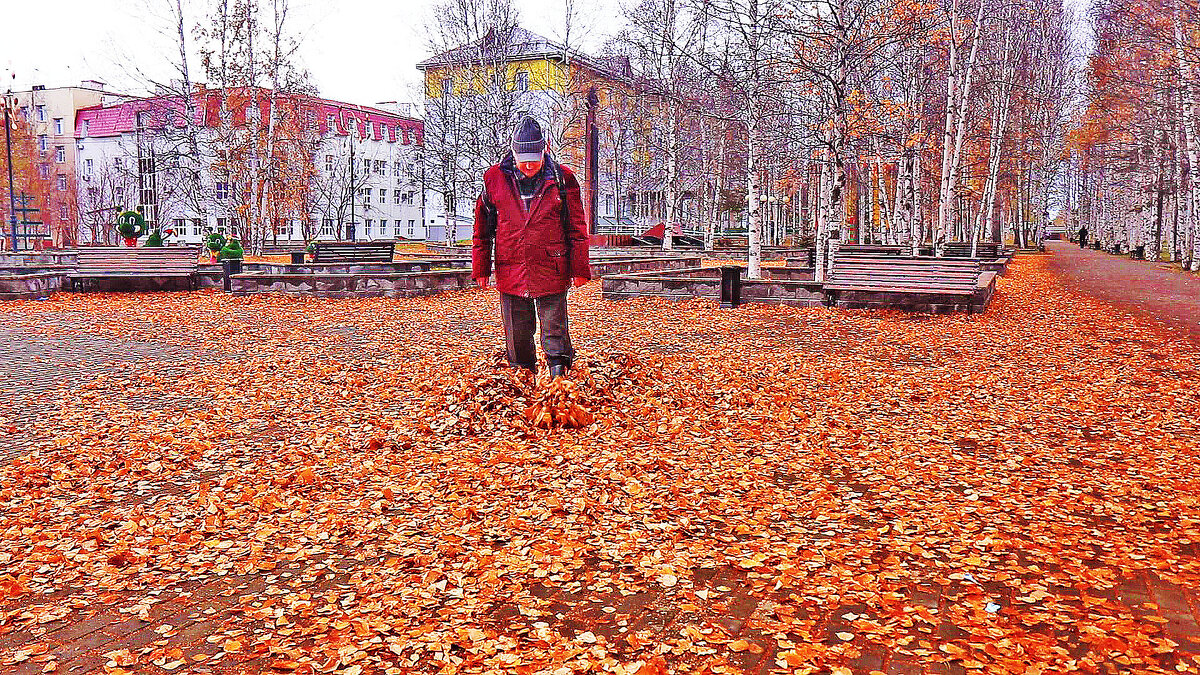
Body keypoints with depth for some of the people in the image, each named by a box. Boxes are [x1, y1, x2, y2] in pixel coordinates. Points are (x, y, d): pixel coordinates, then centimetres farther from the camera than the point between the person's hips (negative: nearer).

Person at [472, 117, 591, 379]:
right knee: (516, 333, 12)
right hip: (510, 272, 2)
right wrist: (481, 268, 9)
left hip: (551, 270, -2)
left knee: (554, 330, 2)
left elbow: (577, 229, 3)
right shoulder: (496, 178, 3)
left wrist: (579, 268, 1)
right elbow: (482, 228, 10)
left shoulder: (562, 179, -2)